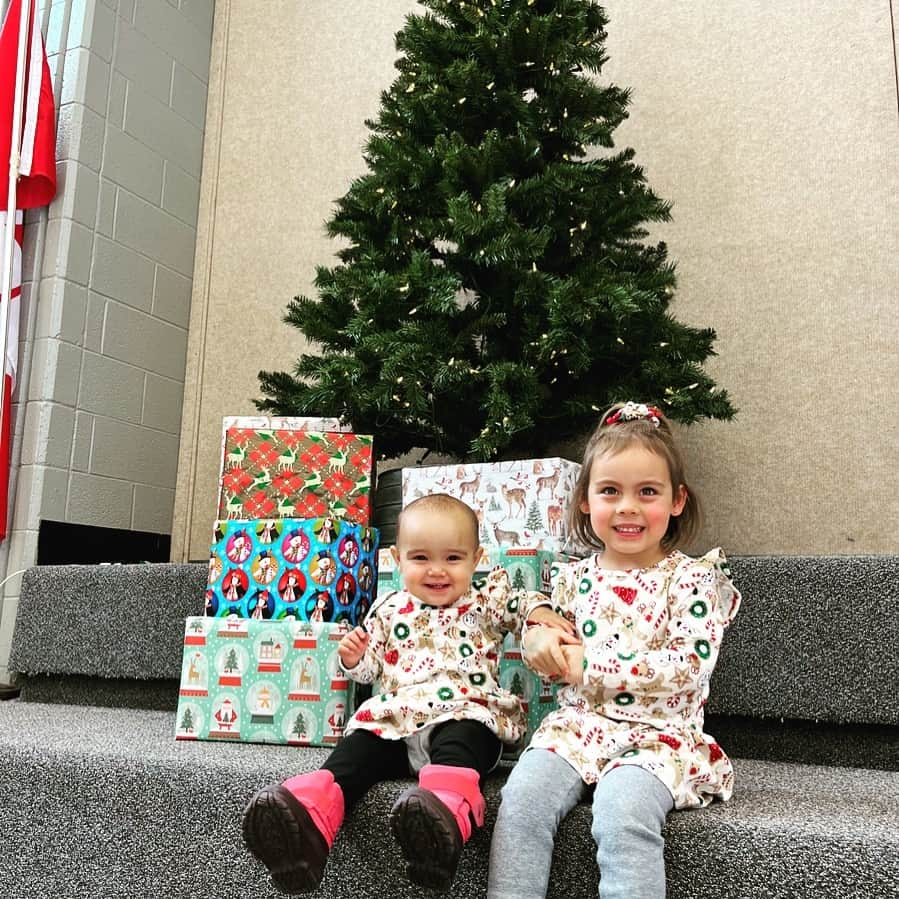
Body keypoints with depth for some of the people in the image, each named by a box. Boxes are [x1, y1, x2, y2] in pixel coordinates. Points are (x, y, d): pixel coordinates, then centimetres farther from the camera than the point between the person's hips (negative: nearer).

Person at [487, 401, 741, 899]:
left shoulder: (692, 578, -1)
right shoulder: (573, 579, 10)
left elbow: (690, 666, -13)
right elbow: (551, 661, 20)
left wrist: (588, 666, -14)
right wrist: (539, 639, -6)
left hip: (659, 732, -3)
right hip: (578, 724, 4)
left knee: (622, 811, -32)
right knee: (522, 797, -22)